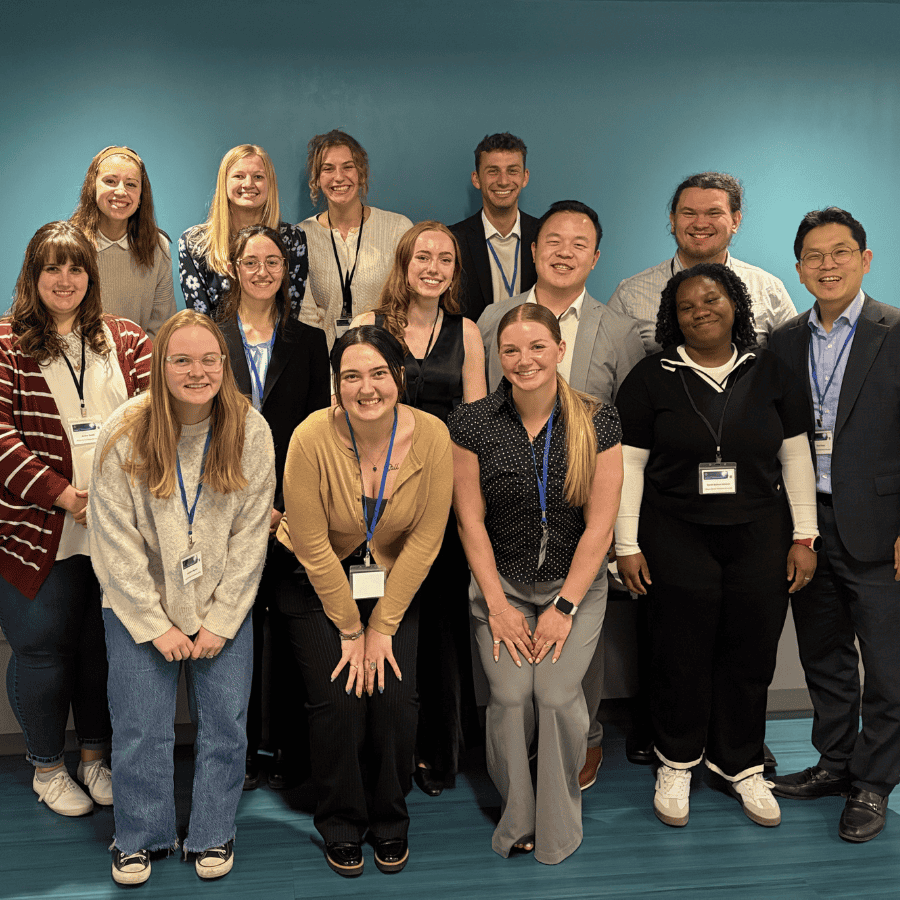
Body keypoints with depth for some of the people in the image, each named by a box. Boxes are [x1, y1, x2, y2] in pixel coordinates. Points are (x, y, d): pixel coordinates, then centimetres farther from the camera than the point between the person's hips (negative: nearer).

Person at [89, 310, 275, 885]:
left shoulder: (251, 433, -8)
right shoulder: (125, 435, -12)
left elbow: (251, 534, -5)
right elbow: (114, 539, -10)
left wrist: (221, 620, -8)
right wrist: (156, 624, -11)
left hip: (224, 607, 1)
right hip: (140, 607, -1)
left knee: (225, 724, 5)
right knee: (140, 728, 3)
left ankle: (213, 835, 26)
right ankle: (140, 837, 26)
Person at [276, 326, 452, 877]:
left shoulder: (431, 435, -17)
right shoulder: (314, 438, -22)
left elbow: (425, 538, -11)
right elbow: (313, 546, -16)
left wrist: (382, 627, -10)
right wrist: (350, 629, -11)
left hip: (395, 585, 2)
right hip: (319, 584, -1)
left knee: (398, 699, -10)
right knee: (340, 701, -11)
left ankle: (390, 821, 17)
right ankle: (342, 825, 15)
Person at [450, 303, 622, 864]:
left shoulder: (597, 422, -5)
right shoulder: (473, 423, -4)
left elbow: (599, 526, -5)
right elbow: (471, 521, -1)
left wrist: (564, 607, -10)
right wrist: (498, 605, -6)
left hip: (576, 584, 0)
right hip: (501, 582, 1)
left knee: (557, 692, -18)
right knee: (511, 693, -17)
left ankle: (560, 825, 6)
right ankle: (515, 817, 7)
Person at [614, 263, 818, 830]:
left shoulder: (771, 374, 6)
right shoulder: (651, 379, 1)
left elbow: (796, 458, 8)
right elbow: (629, 465, 1)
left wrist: (804, 537, 5)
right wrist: (627, 545, -2)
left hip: (760, 537, 2)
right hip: (677, 538, -2)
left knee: (751, 655, 5)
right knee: (681, 655, 2)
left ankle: (741, 765, 24)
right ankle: (677, 763, 22)